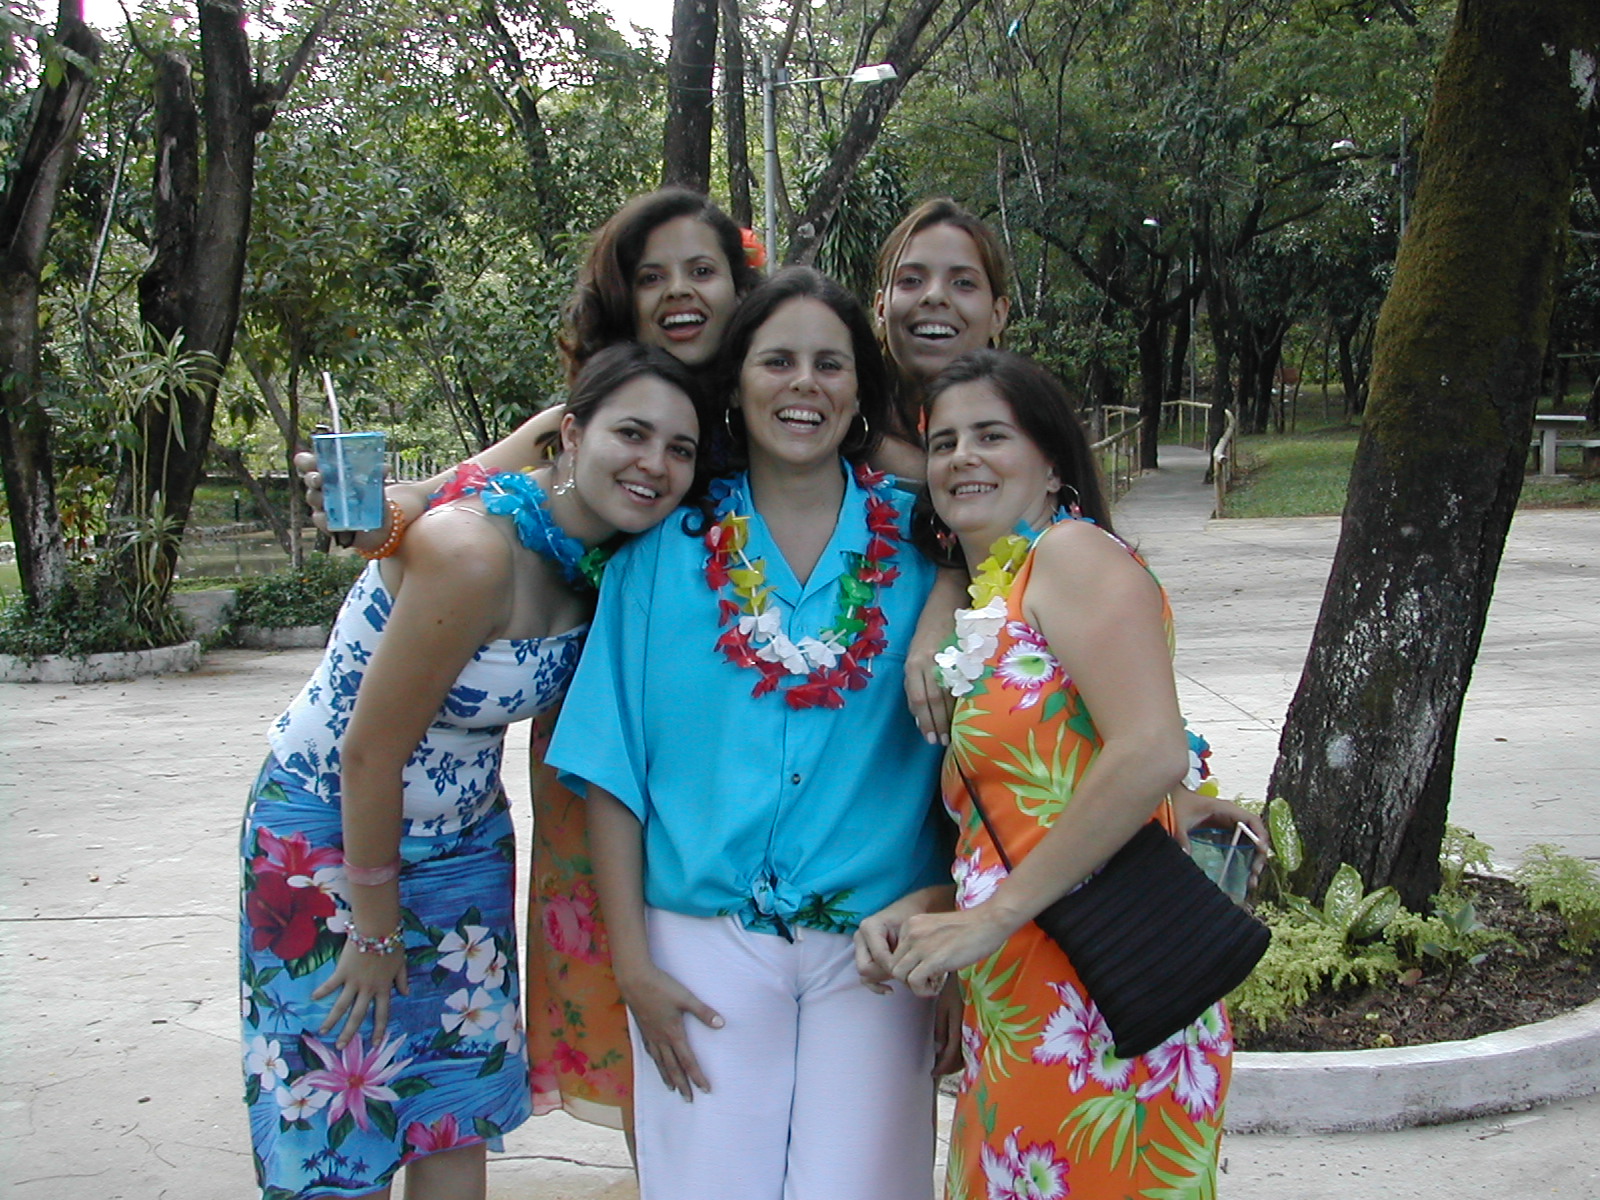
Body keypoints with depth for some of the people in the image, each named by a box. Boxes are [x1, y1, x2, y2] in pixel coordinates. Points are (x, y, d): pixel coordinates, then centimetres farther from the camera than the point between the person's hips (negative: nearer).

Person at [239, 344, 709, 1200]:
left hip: (462, 841, 7)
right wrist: (376, 927, -13)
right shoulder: (472, 550, -30)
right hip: (331, 834, -7)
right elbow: (370, 753, -24)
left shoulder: (603, 555, -7)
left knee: (456, 1123, 13)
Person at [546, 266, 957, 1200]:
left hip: (875, 947, 1)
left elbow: (957, 750, 4)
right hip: (707, 943, 0)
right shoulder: (668, 545, 0)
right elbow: (613, 765, 0)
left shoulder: (914, 542, 1)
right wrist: (631, 961, -3)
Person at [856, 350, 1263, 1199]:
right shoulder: (984, 604, 17)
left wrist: (989, 917, -17)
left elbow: (1152, 753, -22)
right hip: (1015, 1018, 8)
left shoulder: (1073, 553, -7)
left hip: (1098, 1009, -8)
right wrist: (915, 912, 1)